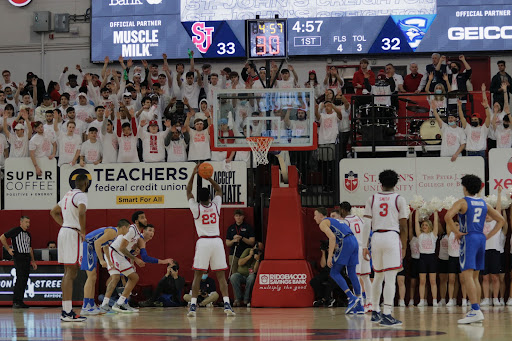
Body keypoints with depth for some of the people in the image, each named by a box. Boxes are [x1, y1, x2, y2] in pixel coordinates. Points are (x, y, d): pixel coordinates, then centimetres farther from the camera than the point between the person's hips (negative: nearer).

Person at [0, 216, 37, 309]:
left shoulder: (28, 234, 19)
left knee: (24, 280, 5)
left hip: (27, 258, 8)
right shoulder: (15, 231, -3)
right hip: (18, 257, -8)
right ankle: (16, 302, -14)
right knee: (20, 279, -15)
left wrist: (33, 261, 22)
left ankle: (20, 301, 11)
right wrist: (8, 249, -7)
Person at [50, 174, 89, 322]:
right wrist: (83, 231, -18)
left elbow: (53, 212, 27)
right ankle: (68, 312, -15)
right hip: (73, 233, -10)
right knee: (71, 273, -11)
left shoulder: (68, 194, 18)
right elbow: (81, 212, -29)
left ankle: (65, 310, 15)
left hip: (64, 231, 10)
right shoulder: (81, 195, -11)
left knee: (68, 273, 13)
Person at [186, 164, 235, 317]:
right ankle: (227, 304, -6)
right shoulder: (215, 205, 4)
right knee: (221, 275, 3)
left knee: (197, 275, 1)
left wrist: (193, 174, 9)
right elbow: (219, 190, 22)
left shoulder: (196, 207, -2)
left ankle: (193, 305, -6)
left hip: (203, 242, -2)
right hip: (217, 241, 2)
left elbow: (188, 191, 11)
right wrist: (209, 178, 12)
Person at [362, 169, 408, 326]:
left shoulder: (372, 199, 10)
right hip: (392, 237, -4)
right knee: (390, 278, -6)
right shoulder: (399, 199, 3)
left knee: (378, 276, 19)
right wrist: (403, 246, 9)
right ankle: (386, 314, -12)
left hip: (376, 237, 4)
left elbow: (366, 225, 3)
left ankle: (375, 312, 26)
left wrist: (364, 246, 4)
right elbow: (403, 227, 1)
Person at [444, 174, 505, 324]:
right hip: (481, 239, 7)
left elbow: (448, 216, -21)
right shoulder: (484, 203, 13)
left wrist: (456, 232, -11)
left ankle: (475, 311, -22)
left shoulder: (462, 202, -5)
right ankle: (476, 310, 15)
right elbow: (501, 220, 16)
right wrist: (489, 235, 12)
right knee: (475, 277, 15)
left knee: (467, 275, -11)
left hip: (468, 238, -7)